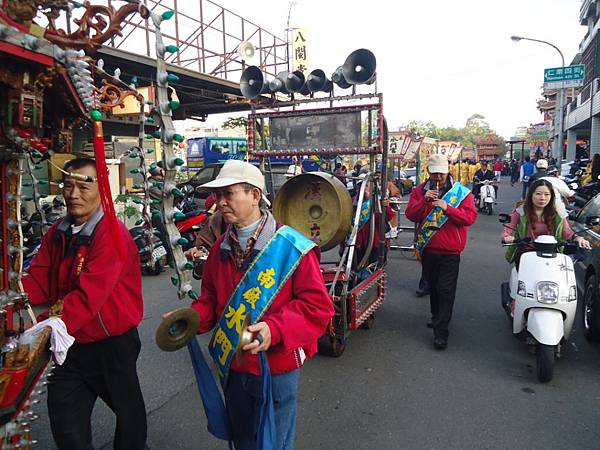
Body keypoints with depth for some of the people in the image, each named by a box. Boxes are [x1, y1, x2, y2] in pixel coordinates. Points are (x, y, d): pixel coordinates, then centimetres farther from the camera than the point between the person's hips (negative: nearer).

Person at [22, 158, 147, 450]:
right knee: (64, 423, 16)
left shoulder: (111, 233, -22)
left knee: (127, 407, 20)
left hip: (112, 343, -5)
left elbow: (89, 295, -30)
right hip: (70, 344, 6)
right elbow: (39, 281, -2)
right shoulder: (56, 233, 4)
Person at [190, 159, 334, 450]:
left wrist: (275, 329, -32)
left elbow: (317, 305, -20)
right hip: (231, 367, 6)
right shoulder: (221, 247, 0)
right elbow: (211, 297, 11)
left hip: (276, 370, -5)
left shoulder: (292, 248, -20)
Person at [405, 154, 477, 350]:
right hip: (428, 248, 4)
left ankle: (441, 332, -1)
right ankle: (436, 316, 41)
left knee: (446, 291, -5)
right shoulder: (420, 190, 5)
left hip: (450, 252, -3)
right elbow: (411, 215, -6)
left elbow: (470, 217, -12)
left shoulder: (461, 192, -2)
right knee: (433, 286, 19)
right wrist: (424, 201, -21)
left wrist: (447, 208, -25)